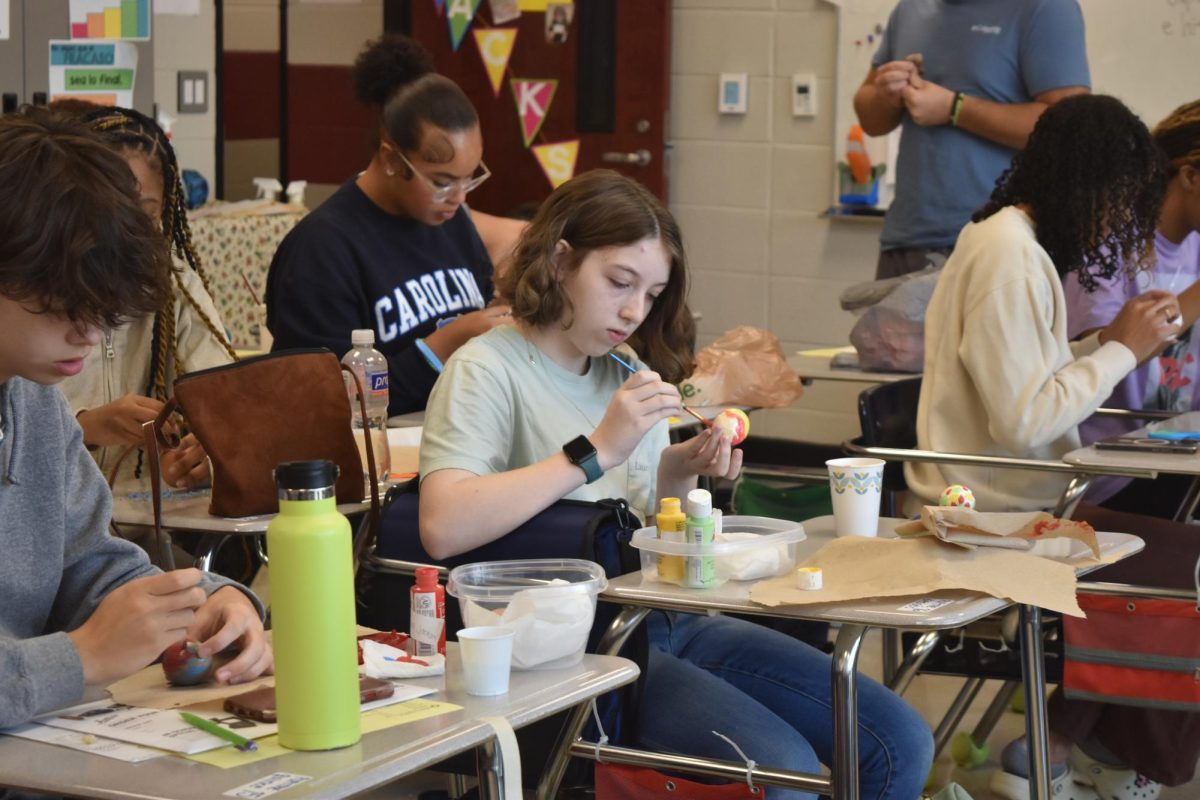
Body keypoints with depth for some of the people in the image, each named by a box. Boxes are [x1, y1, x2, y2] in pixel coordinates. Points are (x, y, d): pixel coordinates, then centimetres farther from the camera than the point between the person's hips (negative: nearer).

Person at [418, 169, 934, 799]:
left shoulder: (627, 371, 17)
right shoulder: (487, 369, -6)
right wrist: (597, 452, -23)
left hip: (665, 622, 8)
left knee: (899, 743, -4)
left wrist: (677, 473, 2)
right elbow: (443, 528, -24)